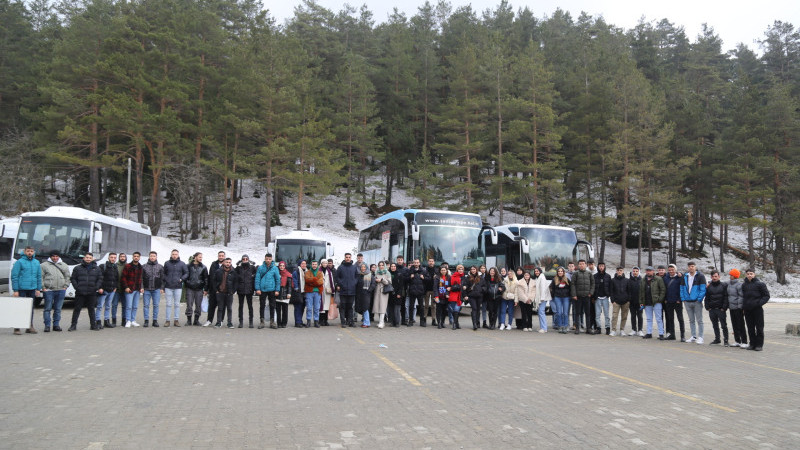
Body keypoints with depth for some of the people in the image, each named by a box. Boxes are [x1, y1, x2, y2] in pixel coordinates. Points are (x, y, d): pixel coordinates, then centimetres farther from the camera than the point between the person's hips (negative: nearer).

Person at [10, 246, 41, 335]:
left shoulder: (37, 263, 10)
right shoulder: (19, 262, -5)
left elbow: (39, 276, 13)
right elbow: (14, 276, -8)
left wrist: (38, 289, 8)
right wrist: (15, 290, -12)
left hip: (32, 289, 5)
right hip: (21, 289, -4)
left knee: (30, 308, 10)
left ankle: (30, 326, 17)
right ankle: (17, 328, 3)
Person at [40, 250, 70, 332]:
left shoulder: (64, 265, 14)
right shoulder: (44, 265, 4)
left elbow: (67, 277, 16)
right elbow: (41, 277, 1)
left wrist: (65, 286, 5)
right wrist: (43, 287, -7)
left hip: (61, 290, 3)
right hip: (48, 290, -3)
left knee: (58, 309, 7)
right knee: (48, 308, -1)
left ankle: (56, 325, 14)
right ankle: (47, 326, 5)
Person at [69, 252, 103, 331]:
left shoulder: (97, 269, 10)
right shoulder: (77, 268, 6)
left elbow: (100, 279, 9)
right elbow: (73, 279, 5)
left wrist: (97, 288, -5)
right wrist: (77, 287, -7)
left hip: (92, 293, 1)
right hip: (80, 293, -1)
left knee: (91, 309, 9)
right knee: (77, 309, 2)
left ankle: (93, 324, 15)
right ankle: (73, 325, 9)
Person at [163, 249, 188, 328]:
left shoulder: (182, 264, 5)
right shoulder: (167, 263, 7)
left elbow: (186, 273, 7)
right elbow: (163, 273, 13)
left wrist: (182, 279, -8)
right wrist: (165, 280, -2)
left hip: (178, 287, 0)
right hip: (168, 287, 0)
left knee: (177, 304, 4)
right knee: (169, 304, 2)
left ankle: (176, 320, 10)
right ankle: (167, 320, 6)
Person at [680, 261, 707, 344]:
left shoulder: (700, 276, -3)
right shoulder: (684, 277, 11)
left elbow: (703, 289, -8)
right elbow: (682, 288, 14)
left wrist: (699, 299, -15)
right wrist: (683, 299, 4)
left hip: (697, 302, -5)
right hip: (687, 302, 5)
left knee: (699, 320, -1)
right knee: (691, 320, 12)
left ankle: (700, 337, 3)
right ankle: (693, 336, 19)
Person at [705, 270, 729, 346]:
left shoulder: (724, 285, 0)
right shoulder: (708, 286, 10)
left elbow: (726, 297, -5)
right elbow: (707, 298, 12)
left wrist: (724, 307, -12)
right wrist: (707, 307, 2)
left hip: (720, 309, -4)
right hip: (712, 309, 4)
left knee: (724, 325, -3)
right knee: (715, 326, 11)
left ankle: (726, 340, 1)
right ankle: (717, 339, 20)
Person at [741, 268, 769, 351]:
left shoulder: (760, 284, -4)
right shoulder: (744, 285, 11)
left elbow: (766, 296, -2)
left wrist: (760, 302, -15)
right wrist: (743, 305, 10)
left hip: (757, 309, -5)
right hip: (747, 310, 5)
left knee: (759, 327, 0)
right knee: (750, 328, 8)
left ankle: (759, 344, 6)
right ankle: (752, 343, 16)